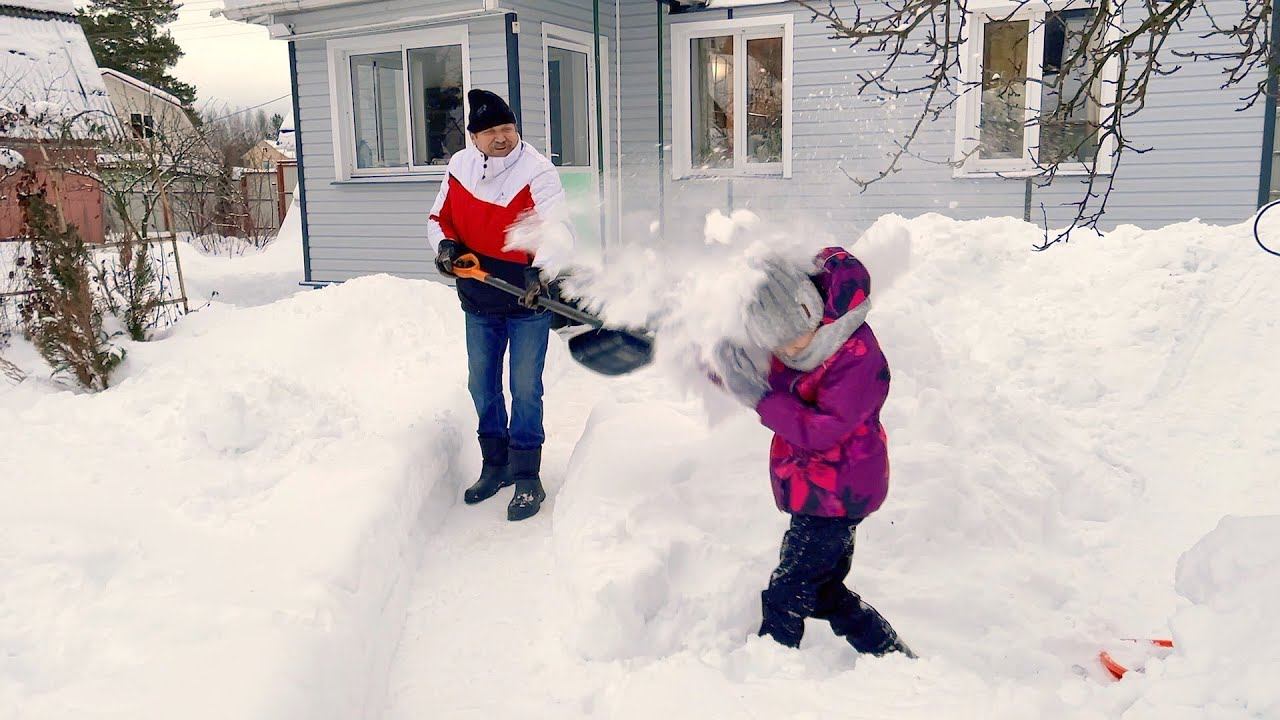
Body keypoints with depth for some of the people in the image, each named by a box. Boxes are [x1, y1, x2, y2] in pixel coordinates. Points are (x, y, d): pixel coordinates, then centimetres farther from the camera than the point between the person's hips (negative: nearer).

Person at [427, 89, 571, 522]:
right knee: (481, 386, 15)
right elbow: (440, 218, 12)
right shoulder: (459, 168, 2)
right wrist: (445, 245, -11)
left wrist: (540, 271, -44)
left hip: (528, 301, -5)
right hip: (479, 302, 6)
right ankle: (495, 465, 33)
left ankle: (527, 478, 13)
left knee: (525, 389, 0)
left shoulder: (537, 172, -15)